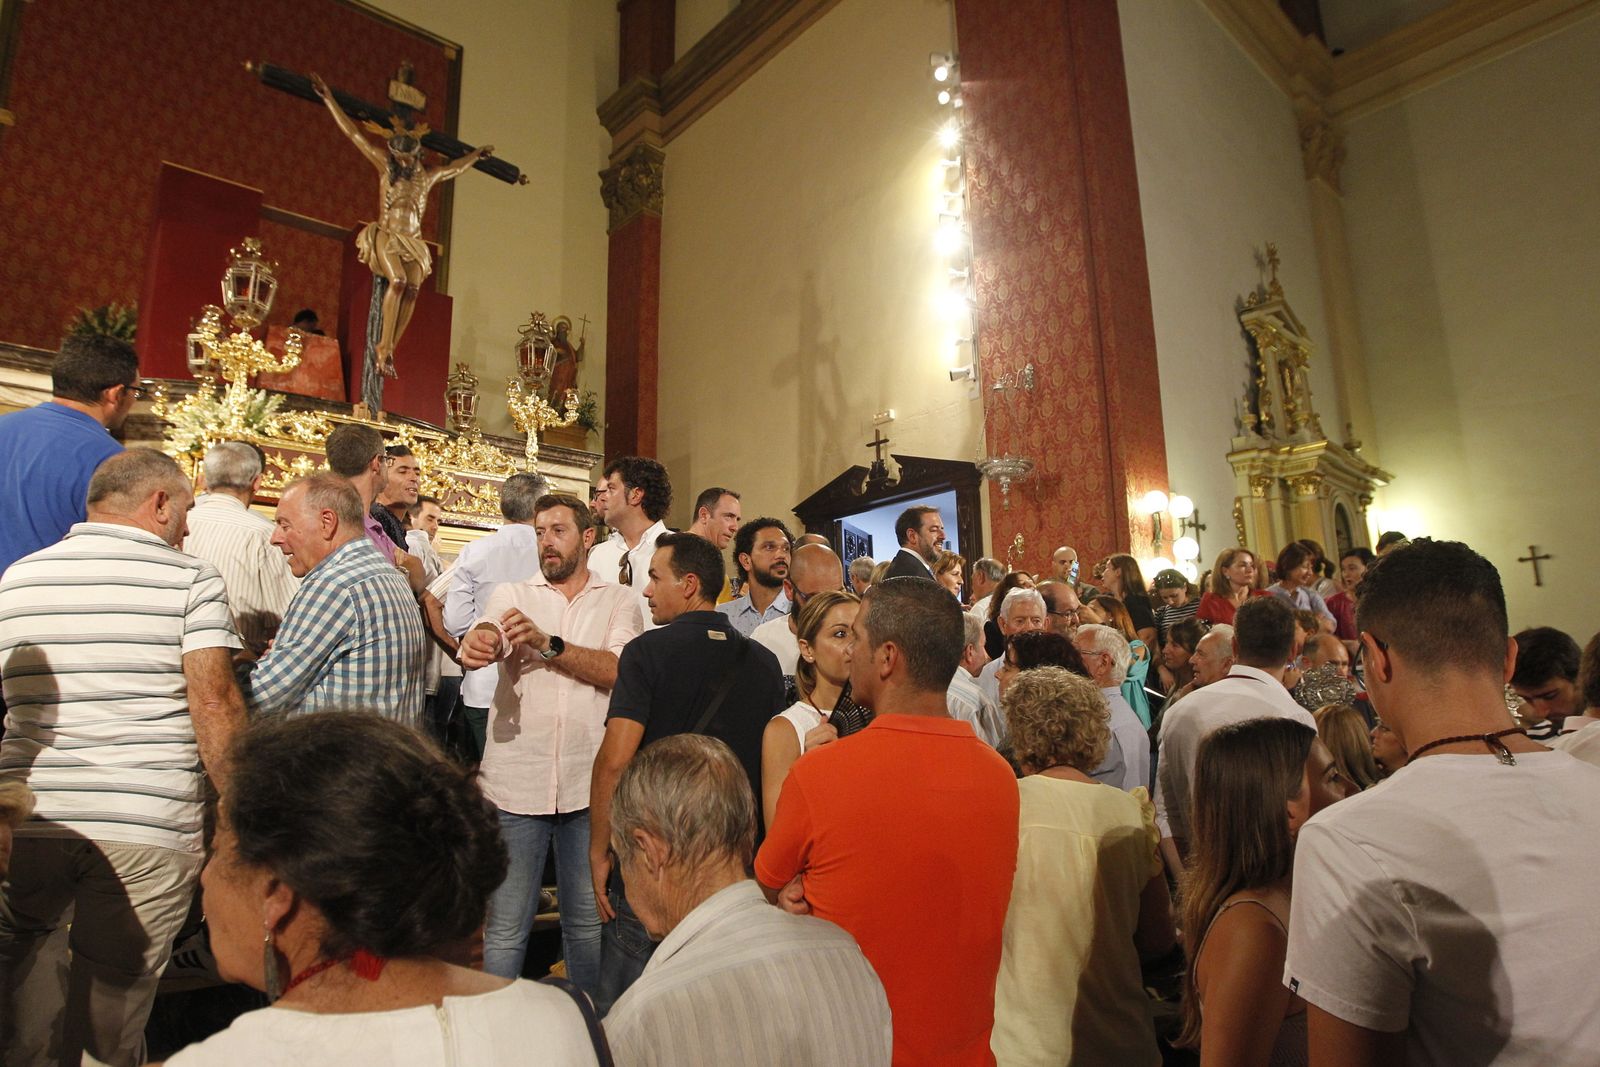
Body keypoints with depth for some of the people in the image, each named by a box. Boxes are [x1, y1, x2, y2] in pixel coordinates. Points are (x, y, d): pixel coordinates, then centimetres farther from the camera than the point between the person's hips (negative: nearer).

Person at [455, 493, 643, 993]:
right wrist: (477, 642, -37)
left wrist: (547, 643, -22)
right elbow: (486, 635, -14)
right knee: (505, 929, 8)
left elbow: (619, 670, -11)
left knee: (588, 923, 14)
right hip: (516, 782, 0)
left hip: (590, 784, 0)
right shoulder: (510, 594, 8)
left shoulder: (619, 600, 5)